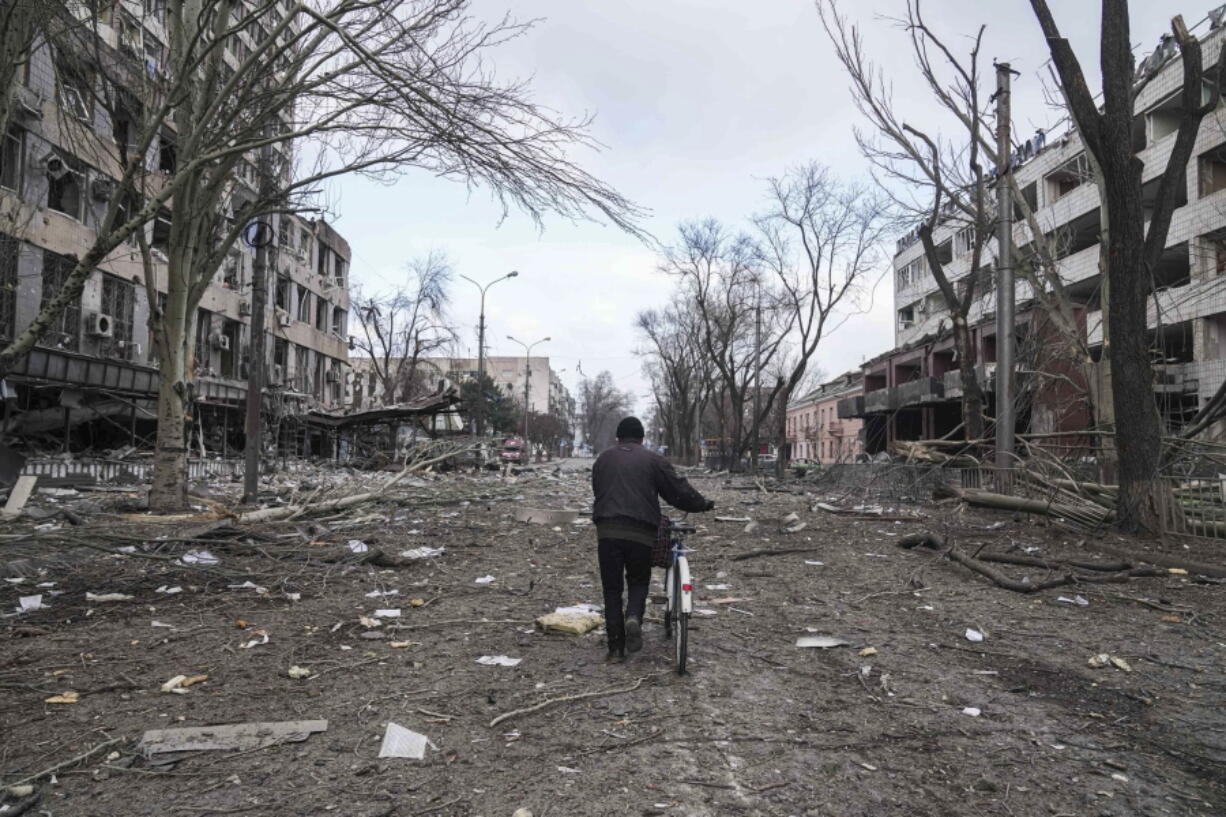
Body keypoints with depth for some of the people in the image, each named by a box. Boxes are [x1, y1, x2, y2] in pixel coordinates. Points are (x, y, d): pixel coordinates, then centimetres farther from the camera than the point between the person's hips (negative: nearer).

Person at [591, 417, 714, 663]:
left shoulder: (603, 459, 15)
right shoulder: (653, 459, 6)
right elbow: (679, 490, 5)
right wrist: (703, 504, 21)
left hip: (607, 531, 2)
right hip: (641, 533, -1)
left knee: (612, 588, 9)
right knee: (638, 581, 17)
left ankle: (616, 648, 7)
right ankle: (634, 617, -12)